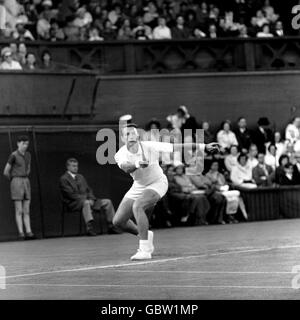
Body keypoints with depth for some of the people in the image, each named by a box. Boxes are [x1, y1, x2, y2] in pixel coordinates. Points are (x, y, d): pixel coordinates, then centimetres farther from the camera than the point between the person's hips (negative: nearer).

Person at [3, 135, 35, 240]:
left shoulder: (28, 155, 10)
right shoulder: (13, 156, -10)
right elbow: (6, 172, -5)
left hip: (26, 182, 6)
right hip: (16, 184, -6)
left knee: (26, 210, 3)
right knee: (19, 210, -6)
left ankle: (28, 232, 2)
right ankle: (21, 233, -6)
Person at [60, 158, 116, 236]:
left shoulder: (80, 177, 23)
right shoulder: (64, 179, -2)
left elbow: (89, 190, 19)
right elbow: (70, 194, -12)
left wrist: (91, 199, -4)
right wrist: (86, 199, -19)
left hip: (88, 201, 8)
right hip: (73, 203, -8)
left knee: (107, 202, -4)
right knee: (86, 203, -41)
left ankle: (112, 227, -9)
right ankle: (90, 228, -51)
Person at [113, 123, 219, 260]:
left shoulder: (149, 146, -23)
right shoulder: (120, 155, -16)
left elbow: (176, 147, -25)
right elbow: (126, 168, -38)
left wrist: (204, 146, -29)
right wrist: (137, 164, -61)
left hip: (157, 183, -5)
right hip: (138, 186, 5)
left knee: (137, 206, -32)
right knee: (118, 221, 3)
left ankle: (145, 250, -27)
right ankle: (145, 235, 32)